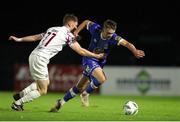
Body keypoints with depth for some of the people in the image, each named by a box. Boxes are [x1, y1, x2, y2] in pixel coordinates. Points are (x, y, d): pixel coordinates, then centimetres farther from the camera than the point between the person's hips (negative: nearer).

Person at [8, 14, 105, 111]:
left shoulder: (52, 29, 19)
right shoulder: (68, 34, -2)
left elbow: (35, 37, 24)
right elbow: (80, 51, -2)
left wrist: (19, 39, 32)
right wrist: (96, 56, 7)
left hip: (33, 55, 9)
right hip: (40, 59, -9)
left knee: (46, 82, 24)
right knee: (42, 91, 1)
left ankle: (21, 94, 20)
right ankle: (17, 103, 5)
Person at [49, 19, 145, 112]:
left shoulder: (113, 38, -22)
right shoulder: (96, 29, -19)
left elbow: (126, 43, -37)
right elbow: (86, 22, 1)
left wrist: (134, 51, -56)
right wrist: (76, 32, -6)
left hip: (100, 63, 3)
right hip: (89, 59, -3)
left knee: (79, 87, 8)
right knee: (102, 79, -29)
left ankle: (61, 102, 27)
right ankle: (85, 94, -2)